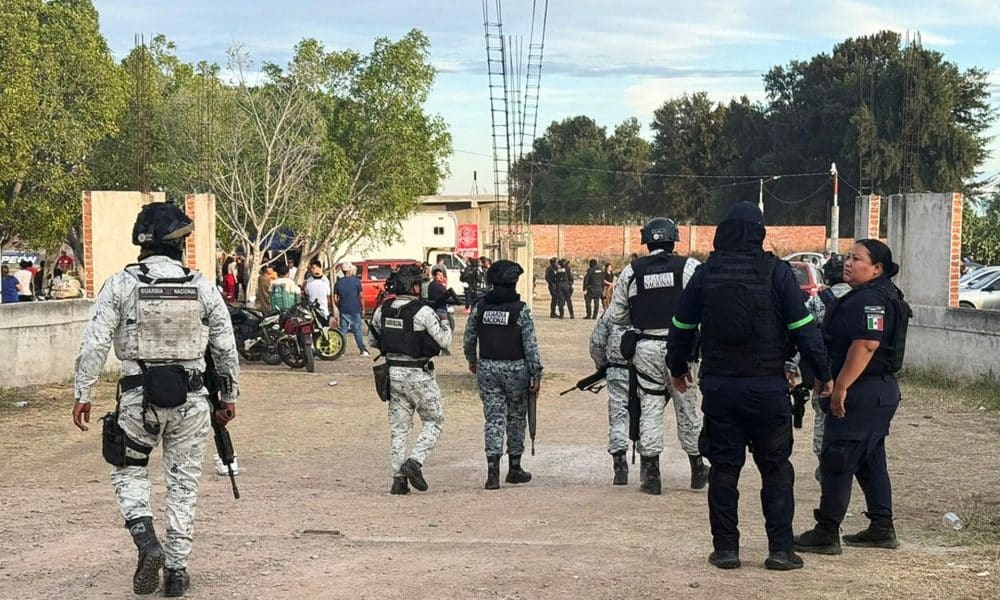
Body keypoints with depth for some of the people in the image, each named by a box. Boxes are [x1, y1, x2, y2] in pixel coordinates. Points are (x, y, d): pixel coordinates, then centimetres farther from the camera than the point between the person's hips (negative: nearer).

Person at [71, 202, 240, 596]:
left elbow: (94, 344, -7)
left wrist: (82, 394, 1)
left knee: (129, 471, 19)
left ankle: (147, 543, -2)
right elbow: (226, 348, 5)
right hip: (190, 400, 1)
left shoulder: (121, 285, -4)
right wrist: (230, 396, 16)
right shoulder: (203, 287, 1)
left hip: (139, 397, -1)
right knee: (183, 483, 11)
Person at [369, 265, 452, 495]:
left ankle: (399, 478, 10)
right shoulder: (423, 311, -16)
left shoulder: (382, 310, 2)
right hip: (418, 374, -5)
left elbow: (372, 341, 13)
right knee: (434, 421, 11)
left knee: (398, 427, 12)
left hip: (393, 372, 5)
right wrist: (444, 322, 7)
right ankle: (415, 462, -6)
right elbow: (444, 341, -11)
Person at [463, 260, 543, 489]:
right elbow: (530, 345, -11)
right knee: (516, 418, 14)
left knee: (493, 418, 3)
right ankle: (514, 469, 24)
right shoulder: (521, 309, -10)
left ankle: (493, 472, -9)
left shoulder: (479, 306, 0)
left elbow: (468, 339, 8)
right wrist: (536, 375, -5)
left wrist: (472, 361, 26)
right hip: (515, 368, -2)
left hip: (487, 368, 2)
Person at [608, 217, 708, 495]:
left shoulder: (631, 271, 2)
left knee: (649, 409, 6)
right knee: (687, 408, 12)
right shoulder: (689, 267, -4)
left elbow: (615, 315, 9)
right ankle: (697, 470, 24)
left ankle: (651, 474, 4)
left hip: (645, 349, 1)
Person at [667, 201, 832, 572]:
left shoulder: (705, 275, 2)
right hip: (767, 385, -2)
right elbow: (803, 328, -6)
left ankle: (725, 548, 11)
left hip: (718, 385, 2)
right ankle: (780, 548, 7)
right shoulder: (776, 273, -6)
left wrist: (677, 368, 27)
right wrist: (823, 374, 5)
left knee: (724, 467, 9)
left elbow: (682, 328, 11)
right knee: (775, 468, 8)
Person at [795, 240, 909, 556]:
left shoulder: (871, 300, -18)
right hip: (880, 392, 11)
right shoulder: (880, 296, 18)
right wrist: (839, 386, 24)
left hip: (862, 394, -11)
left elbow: (866, 345, -27)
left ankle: (826, 533, -2)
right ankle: (882, 529, 23)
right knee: (871, 462, 17)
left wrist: (841, 387, -26)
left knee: (836, 462, -6)